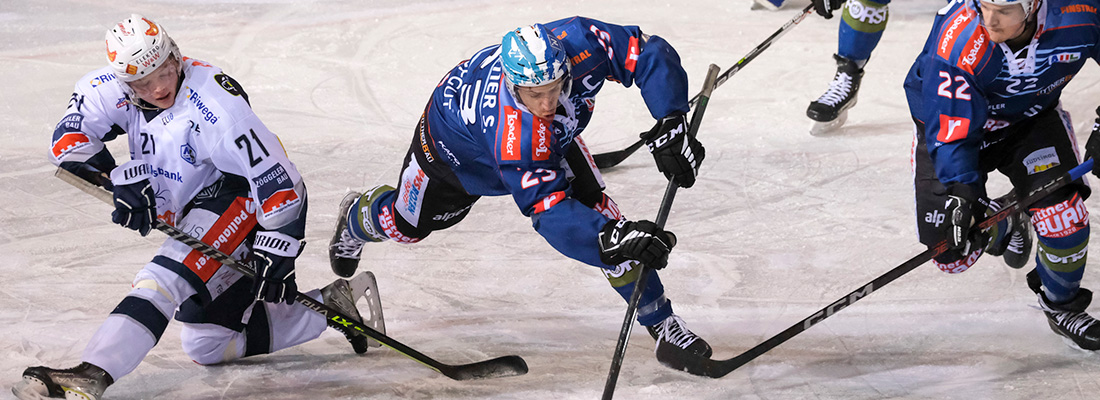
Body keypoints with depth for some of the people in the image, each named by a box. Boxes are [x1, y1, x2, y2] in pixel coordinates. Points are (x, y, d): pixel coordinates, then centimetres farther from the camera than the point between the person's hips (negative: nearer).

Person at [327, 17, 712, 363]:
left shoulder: (578, 42, -41)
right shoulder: (514, 136, -50)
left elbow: (651, 53, -33)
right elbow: (550, 213, -52)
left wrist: (671, 123, -45)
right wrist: (612, 240, -67)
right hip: (456, 141, -3)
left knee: (593, 207, -15)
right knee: (407, 225, 19)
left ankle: (662, 324, -2)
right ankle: (356, 217, 57)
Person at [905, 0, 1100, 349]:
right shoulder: (957, 46, -38)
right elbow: (951, 132, -31)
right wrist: (960, 193, -43)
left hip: (1032, 116, 2)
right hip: (953, 121, -1)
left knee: (1063, 214, -18)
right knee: (952, 251, -5)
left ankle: (1063, 306, 12)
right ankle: (1005, 225, 32)